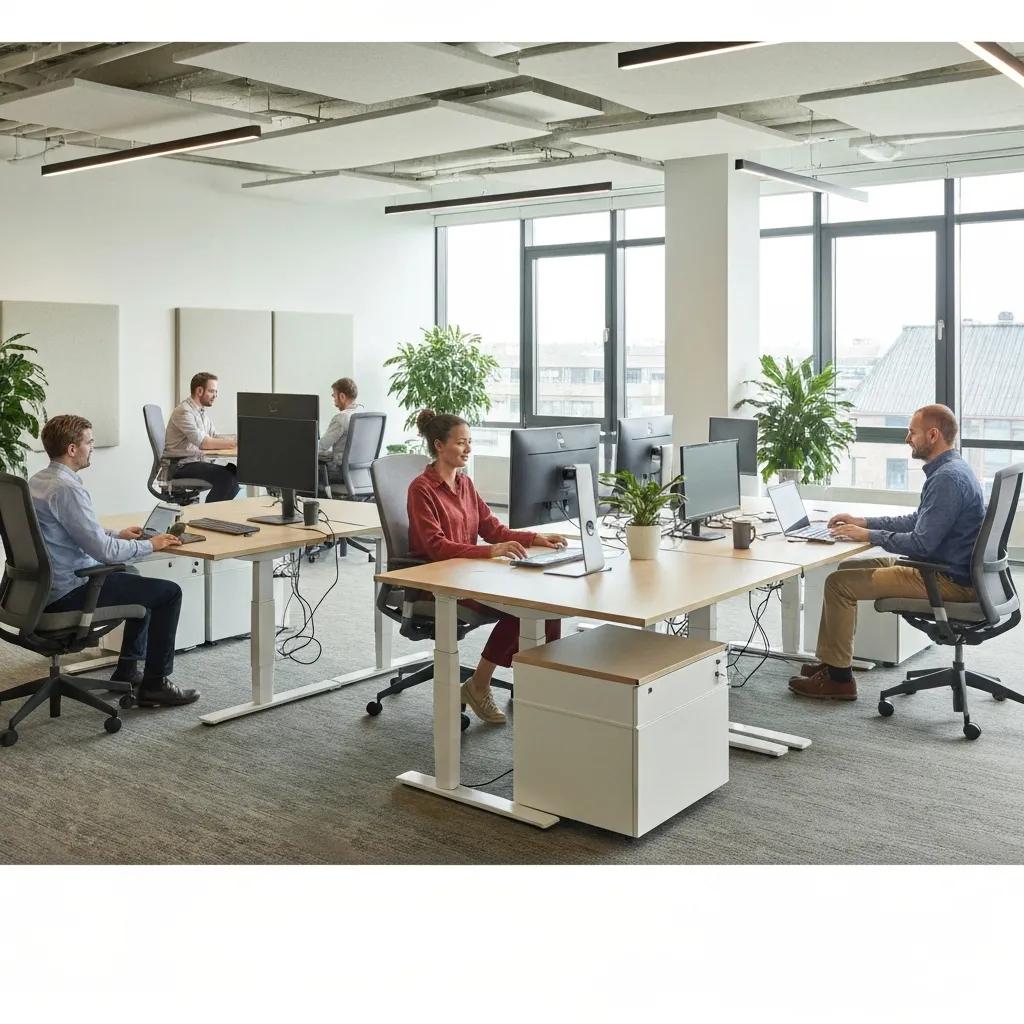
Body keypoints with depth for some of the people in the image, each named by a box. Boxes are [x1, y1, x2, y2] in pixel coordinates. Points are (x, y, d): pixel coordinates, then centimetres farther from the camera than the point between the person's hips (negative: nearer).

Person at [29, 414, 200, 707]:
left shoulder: (37, 481, 9)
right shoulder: (67, 488, -23)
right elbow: (103, 551, -24)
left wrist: (116, 534, 16)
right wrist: (151, 545, -11)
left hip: (49, 585, 11)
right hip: (69, 592, -10)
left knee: (139, 580, 28)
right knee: (169, 592, -6)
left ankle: (127, 669, 30)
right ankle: (154, 685, 0)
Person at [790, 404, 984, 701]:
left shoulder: (947, 478, -22)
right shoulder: (949, 469, 11)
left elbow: (922, 543, -26)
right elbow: (918, 521, 21)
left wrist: (868, 535, -14)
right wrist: (864, 521, 13)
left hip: (949, 581, -11)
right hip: (945, 568, 11)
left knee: (840, 583, -11)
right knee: (848, 568, 14)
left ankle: (838, 677, -1)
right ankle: (830, 661, 18)